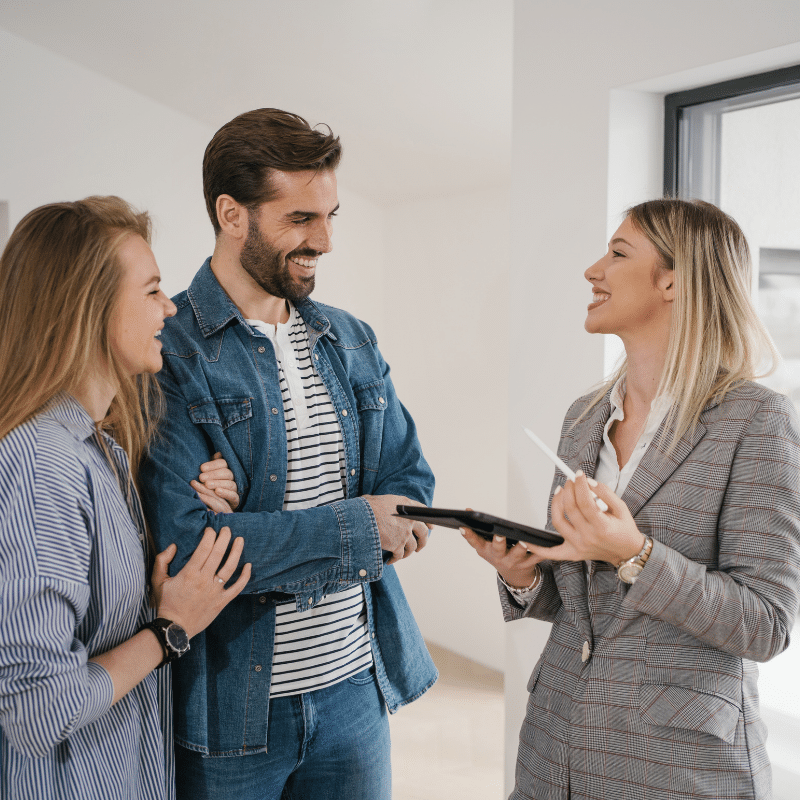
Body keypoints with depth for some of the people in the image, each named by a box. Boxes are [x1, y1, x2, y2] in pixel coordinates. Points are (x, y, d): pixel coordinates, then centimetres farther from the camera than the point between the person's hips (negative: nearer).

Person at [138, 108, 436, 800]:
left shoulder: (353, 342, 8)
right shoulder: (166, 352, -13)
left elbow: (410, 479, 8)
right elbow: (183, 542, -23)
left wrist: (276, 540, -11)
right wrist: (355, 528, -16)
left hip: (356, 686, 6)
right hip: (229, 705, -5)